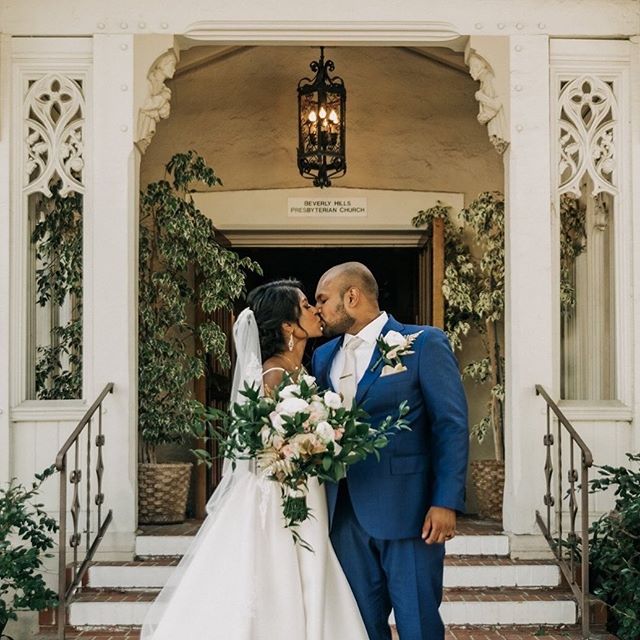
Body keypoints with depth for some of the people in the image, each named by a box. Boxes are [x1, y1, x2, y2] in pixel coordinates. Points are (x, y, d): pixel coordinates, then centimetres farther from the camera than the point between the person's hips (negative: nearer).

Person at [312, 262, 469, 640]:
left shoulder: (425, 343, -3)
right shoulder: (324, 357, 14)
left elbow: (452, 426, -7)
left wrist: (446, 502, -14)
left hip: (408, 510, -5)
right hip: (346, 514, 5)